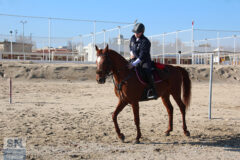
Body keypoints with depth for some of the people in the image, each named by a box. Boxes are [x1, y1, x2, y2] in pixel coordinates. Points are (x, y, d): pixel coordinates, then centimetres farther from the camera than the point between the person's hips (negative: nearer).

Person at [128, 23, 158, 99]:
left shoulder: (145, 42, -20)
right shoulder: (133, 38, 3)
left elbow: (142, 56, -26)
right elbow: (130, 46, 25)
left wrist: (133, 64, -32)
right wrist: (131, 53, 3)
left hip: (145, 61, -7)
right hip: (134, 59, 7)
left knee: (147, 72, -31)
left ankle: (153, 93, -34)